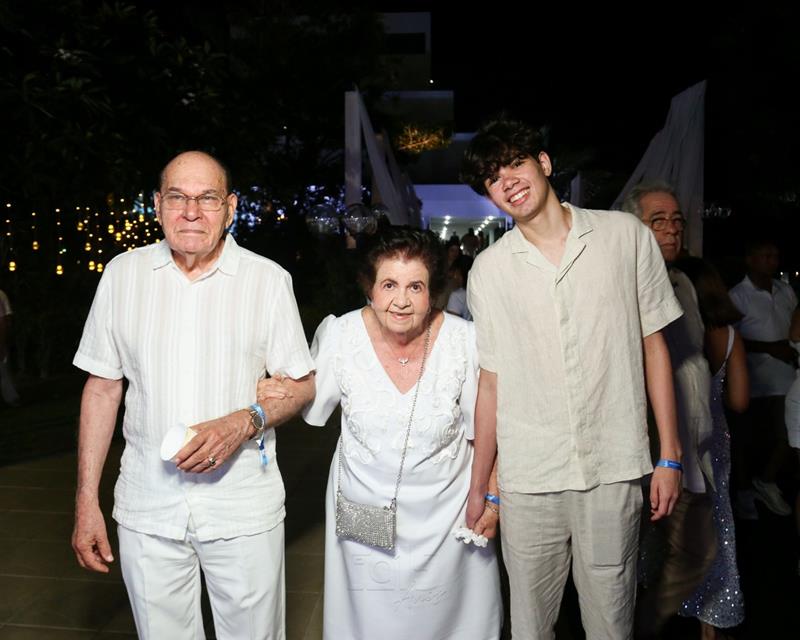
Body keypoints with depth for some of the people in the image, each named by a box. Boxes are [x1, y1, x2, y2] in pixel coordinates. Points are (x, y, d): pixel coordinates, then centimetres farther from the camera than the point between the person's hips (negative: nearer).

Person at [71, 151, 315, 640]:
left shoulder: (269, 279, -4)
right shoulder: (122, 274, 2)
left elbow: (301, 384, 0)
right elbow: (102, 388, 6)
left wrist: (244, 423, -20)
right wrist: (86, 501, 4)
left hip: (244, 506, -1)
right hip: (147, 507, 2)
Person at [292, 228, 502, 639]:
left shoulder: (465, 341, -16)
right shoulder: (338, 335, -15)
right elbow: (305, 403, 3)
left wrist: (491, 497, -3)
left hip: (444, 511, 0)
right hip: (363, 508, 1)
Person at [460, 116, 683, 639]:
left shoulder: (627, 236, 1)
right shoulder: (488, 269, 3)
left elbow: (653, 346, 5)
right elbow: (491, 381, 7)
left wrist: (670, 456, 2)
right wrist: (478, 486, 8)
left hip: (614, 470, -1)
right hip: (526, 479, 1)